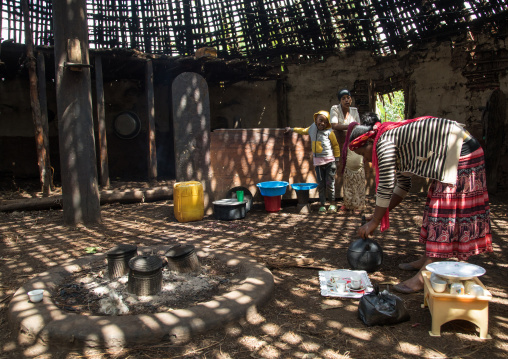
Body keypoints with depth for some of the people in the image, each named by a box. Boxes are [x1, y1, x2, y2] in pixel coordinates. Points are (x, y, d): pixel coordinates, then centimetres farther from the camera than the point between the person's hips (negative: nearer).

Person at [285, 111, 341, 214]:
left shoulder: (329, 132, -3)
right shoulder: (312, 129, 9)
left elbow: (336, 145, 4)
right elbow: (303, 130, 31)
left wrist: (336, 160, 2)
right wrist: (291, 129, 37)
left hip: (329, 160, -4)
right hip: (317, 161, 4)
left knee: (330, 183, -2)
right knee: (320, 184, 4)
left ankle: (332, 204, 12)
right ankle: (322, 205, 11)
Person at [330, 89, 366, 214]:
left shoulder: (354, 111, 8)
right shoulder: (335, 109, -2)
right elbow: (334, 125, -17)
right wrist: (350, 126, -25)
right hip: (340, 146, -2)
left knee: (358, 176, -7)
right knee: (345, 176, -4)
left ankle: (358, 205, -2)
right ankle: (347, 203, 6)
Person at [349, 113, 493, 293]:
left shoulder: (384, 141, -15)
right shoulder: (393, 137, 14)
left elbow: (385, 187, -16)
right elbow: (403, 184, 19)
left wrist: (374, 222, -7)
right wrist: (380, 215, 17)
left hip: (461, 154, -10)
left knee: (444, 213, -13)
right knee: (436, 209, 13)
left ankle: (424, 276, -13)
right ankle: (427, 260, 21)